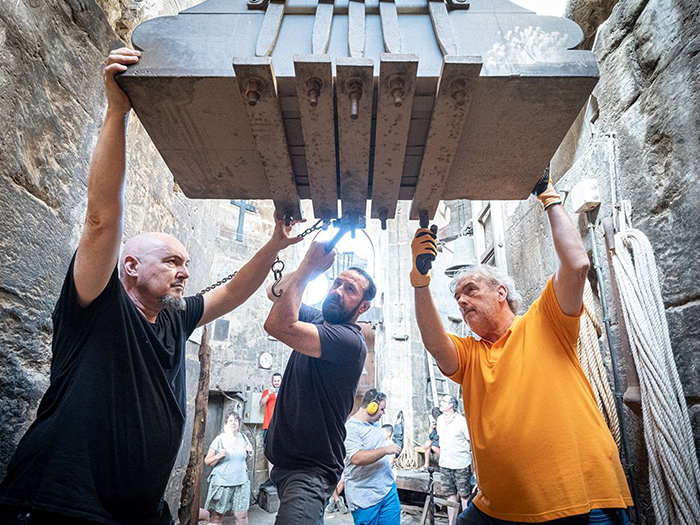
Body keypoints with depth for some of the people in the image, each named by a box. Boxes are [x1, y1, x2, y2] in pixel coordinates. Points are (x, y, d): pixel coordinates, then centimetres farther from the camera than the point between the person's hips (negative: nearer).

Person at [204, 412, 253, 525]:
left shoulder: (243, 438, 5)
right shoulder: (219, 440, -6)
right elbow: (207, 461, -2)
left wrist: (250, 452, -2)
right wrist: (219, 456, -20)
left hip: (241, 483, 2)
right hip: (222, 483, -2)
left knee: (242, 515, -2)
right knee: (217, 516, 4)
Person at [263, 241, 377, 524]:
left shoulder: (350, 340, -25)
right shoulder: (317, 320, 3)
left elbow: (278, 325, -35)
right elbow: (275, 293, 8)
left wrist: (308, 266, -28)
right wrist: (309, 266, -10)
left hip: (310, 470, -9)